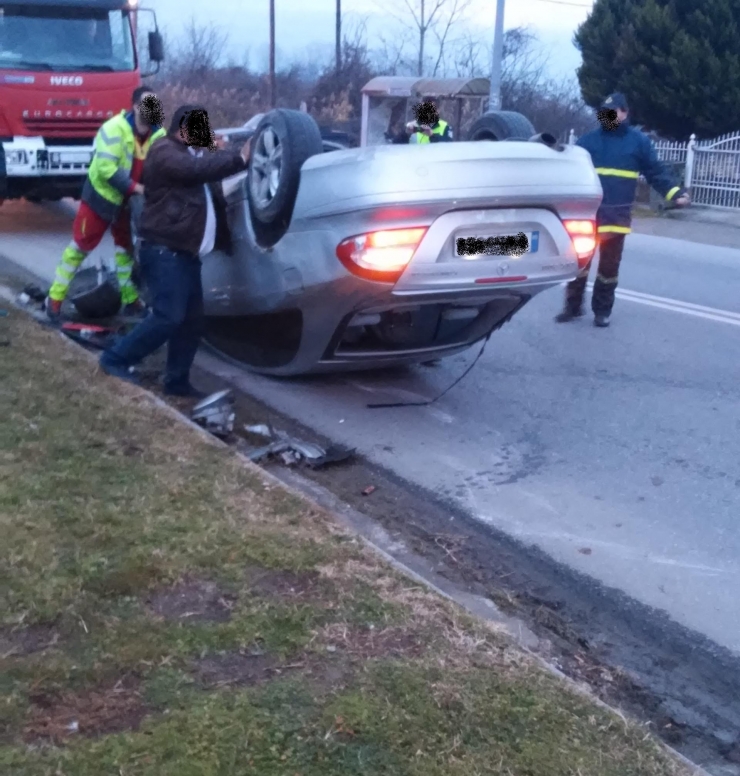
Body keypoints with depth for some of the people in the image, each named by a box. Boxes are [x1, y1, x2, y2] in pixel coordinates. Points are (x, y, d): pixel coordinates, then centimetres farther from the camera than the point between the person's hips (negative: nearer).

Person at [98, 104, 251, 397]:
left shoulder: (191, 154, 26)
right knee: (168, 316, -15)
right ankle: (116, 359, -2)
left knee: (191, 319, 7)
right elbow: (199, 169, -25)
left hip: (184, 252, 10)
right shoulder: (165, 152, -8)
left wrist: (218, 153, 5)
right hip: (164, 251, -10)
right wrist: (239, 158, -23)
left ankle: (177, 380, 14)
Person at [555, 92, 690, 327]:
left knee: (609, 265, 8)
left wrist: (676, 192, -7)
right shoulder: (588, 140, 5)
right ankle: (573, 305, 18)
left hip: (617, 216, -1)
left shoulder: (638, 141, 2)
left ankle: (602, 310, 21)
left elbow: (656, 172, 3)